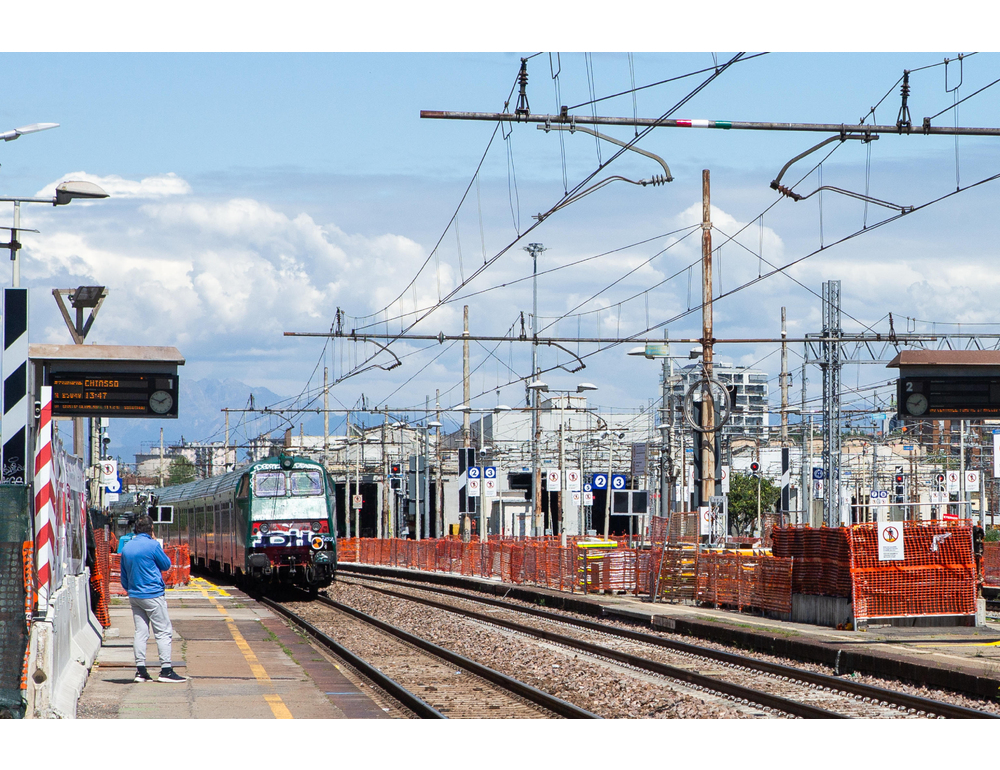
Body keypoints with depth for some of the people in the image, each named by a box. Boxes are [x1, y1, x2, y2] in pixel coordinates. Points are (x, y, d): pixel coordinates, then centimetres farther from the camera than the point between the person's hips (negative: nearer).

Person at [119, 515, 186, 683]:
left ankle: (140, 670, 5)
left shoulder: (126, 548, 8)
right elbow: (166, 565, 1)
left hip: (134, 596, 7)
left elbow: (123, 577, 14)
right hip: (152, 595, -6)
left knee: (140, 632, 8)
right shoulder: (152, 545, -12)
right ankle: (166, 670, -5)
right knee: (163, 631, -2)